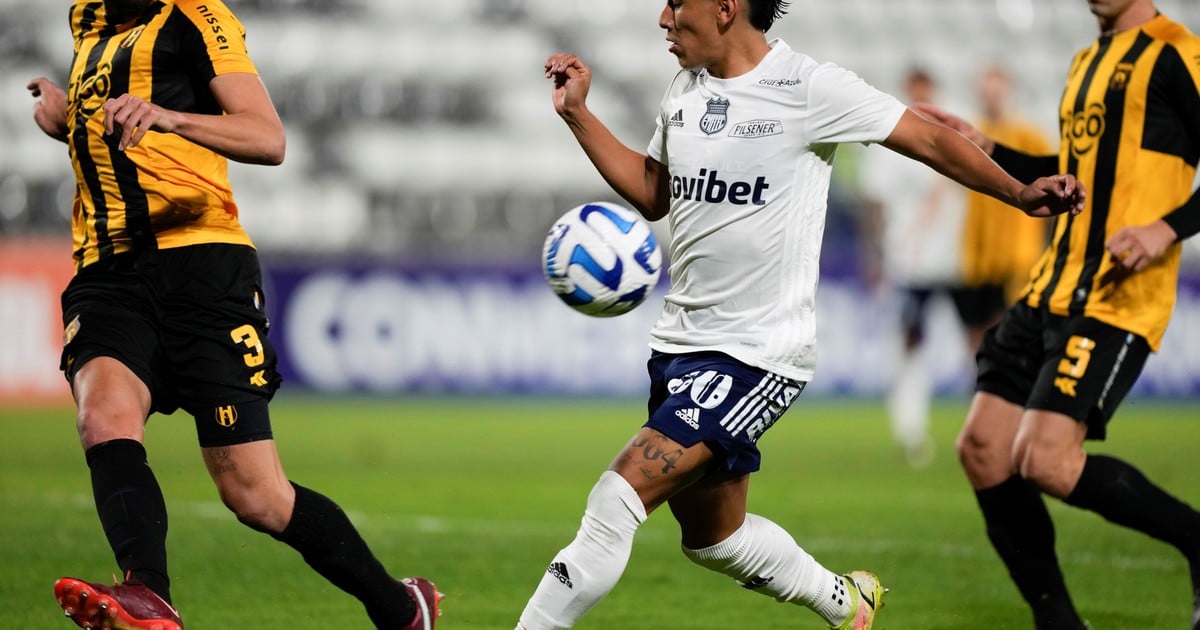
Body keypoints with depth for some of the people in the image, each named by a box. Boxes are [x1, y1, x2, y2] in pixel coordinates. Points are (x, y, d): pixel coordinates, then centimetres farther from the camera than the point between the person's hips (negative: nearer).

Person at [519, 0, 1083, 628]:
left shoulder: (807, 87, -13)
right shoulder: (684, 92, 8)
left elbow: (931, 140, -5)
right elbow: (651, 192, 22)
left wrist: (1020, 193, -15)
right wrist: (576, 114, 14)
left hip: (756, 356, -8)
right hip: (679, 343, 8)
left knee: (616, 498, -20)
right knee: (711, 535, 21)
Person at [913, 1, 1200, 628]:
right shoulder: (1085, 63, 19)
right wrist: (986, 149, 24)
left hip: (1117, 299, -9)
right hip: (1051, 292, 9)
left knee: (1045, 462, -19)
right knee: (982, 451, 1)